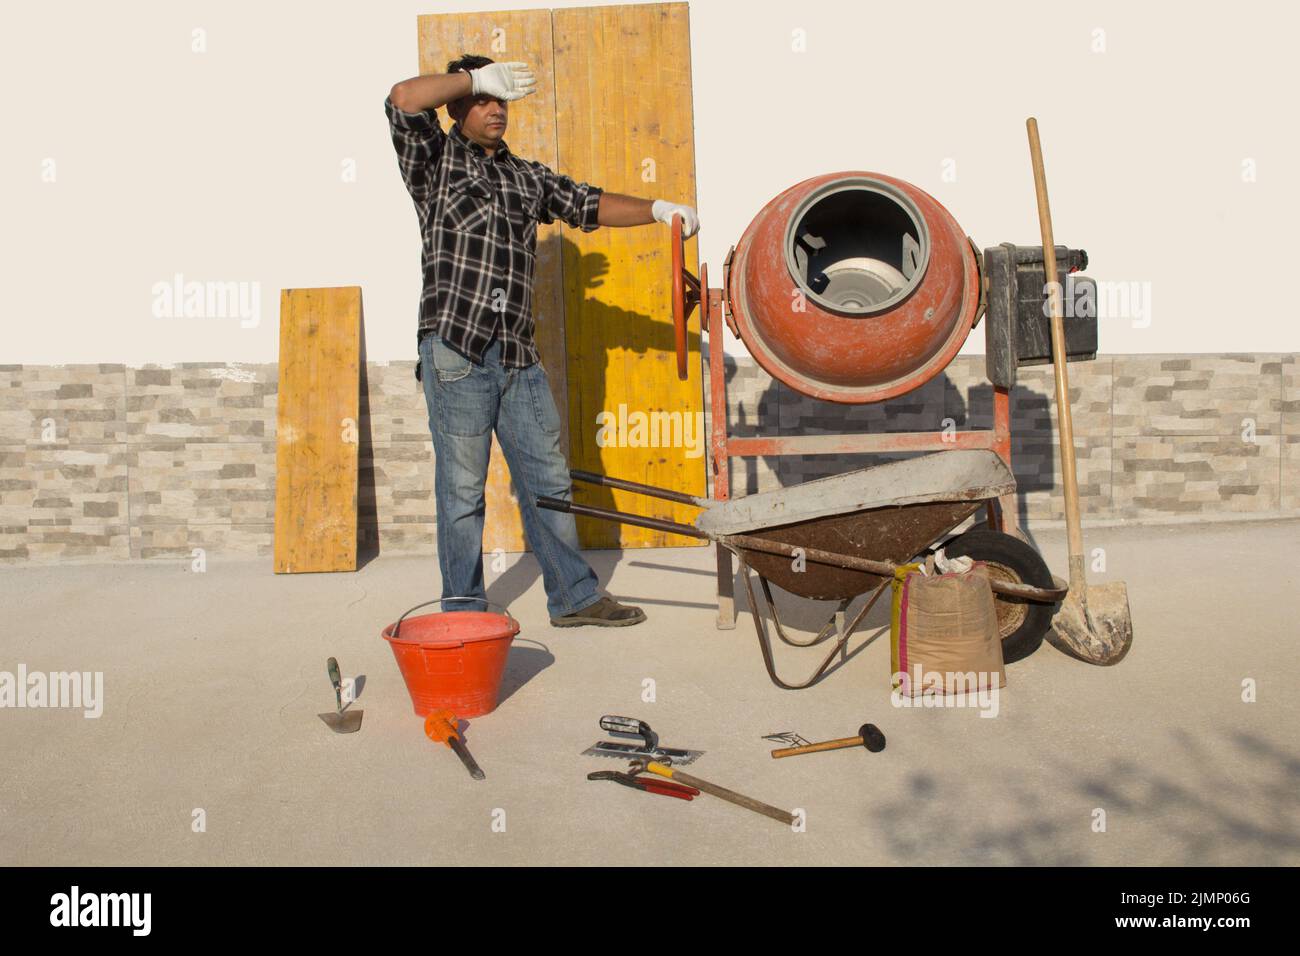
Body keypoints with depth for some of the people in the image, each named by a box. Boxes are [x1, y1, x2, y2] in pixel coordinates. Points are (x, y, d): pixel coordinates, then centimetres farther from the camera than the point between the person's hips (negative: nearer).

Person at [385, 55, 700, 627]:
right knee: (462, 488, 1)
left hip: (518, 356, 5)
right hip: (455, 349, -5)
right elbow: (404, 98, -11)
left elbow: (589, 205, 19)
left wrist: (657, 209, 5)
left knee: (547, 480, 10)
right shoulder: (435, 160, 6)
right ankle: (464, 612, 14)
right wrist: (477, 77, -1)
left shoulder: (528, 177, 21)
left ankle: (574, 597, 21)